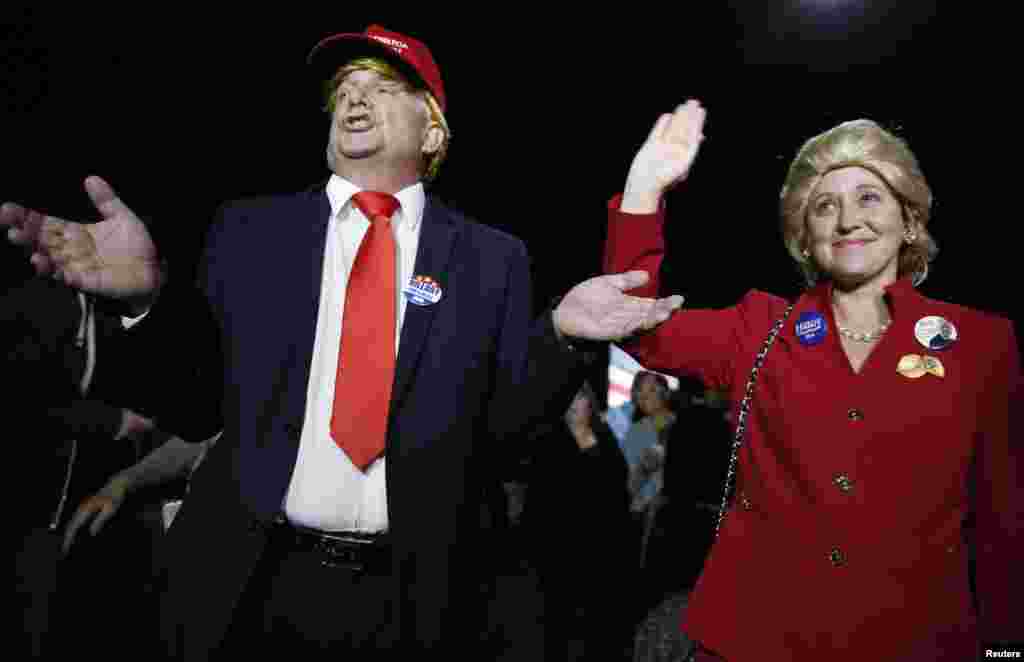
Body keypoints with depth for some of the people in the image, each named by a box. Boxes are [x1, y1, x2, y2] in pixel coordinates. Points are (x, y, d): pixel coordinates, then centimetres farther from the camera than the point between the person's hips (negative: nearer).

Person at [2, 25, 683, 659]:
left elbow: (496, 426, 0)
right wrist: (149, 291, -13)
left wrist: (559, 334, -16)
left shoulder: (492, 257, 0)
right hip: (249, 585, 1)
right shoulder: (250, 229, 3)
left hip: (410, 595, 0)